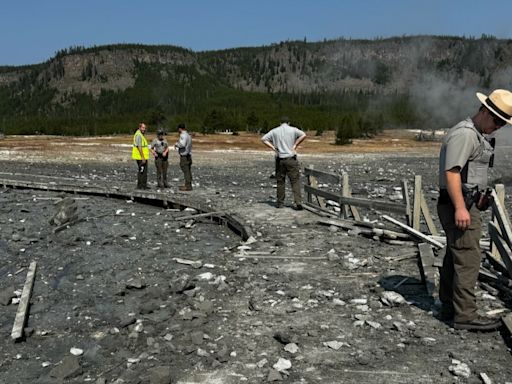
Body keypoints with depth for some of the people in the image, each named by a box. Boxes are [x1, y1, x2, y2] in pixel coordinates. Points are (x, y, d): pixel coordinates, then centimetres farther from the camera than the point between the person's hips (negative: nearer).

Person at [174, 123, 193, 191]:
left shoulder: (183, 135, -13)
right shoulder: (188, 135, 16)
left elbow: (182, 144, -25)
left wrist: (176, 144, -8)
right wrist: (179, 143, 21)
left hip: (184, 156, -10)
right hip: (189, 155, 10)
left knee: (186, 171, -8)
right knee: (188, 171, 12)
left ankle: (188, 186, -8)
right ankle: (188, 185, 18)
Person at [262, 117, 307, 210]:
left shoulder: (275, 131, 8)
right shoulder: (293, 130, 2)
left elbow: (263, 139, 5)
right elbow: (303, 135, -13)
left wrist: (273, 147, 2)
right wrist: (295, 145, -6)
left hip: (279, 159, 2)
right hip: (291, 158, -2)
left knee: (280, 181, 10)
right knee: (295, 181, -1)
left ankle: (280, 202, 15)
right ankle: (297, 202, -11)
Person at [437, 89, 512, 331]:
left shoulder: (478, 135, 19)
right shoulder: (464, 133, -15)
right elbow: (451, 171, -23)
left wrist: (478, 197, 27)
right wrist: (460, 208, -28)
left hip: (466, 203, 11)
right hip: (459, 205, -11)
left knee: (455, 256, 15)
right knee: (468, 259, -9)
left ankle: (449, 307, 25)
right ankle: (465, 316, -4)